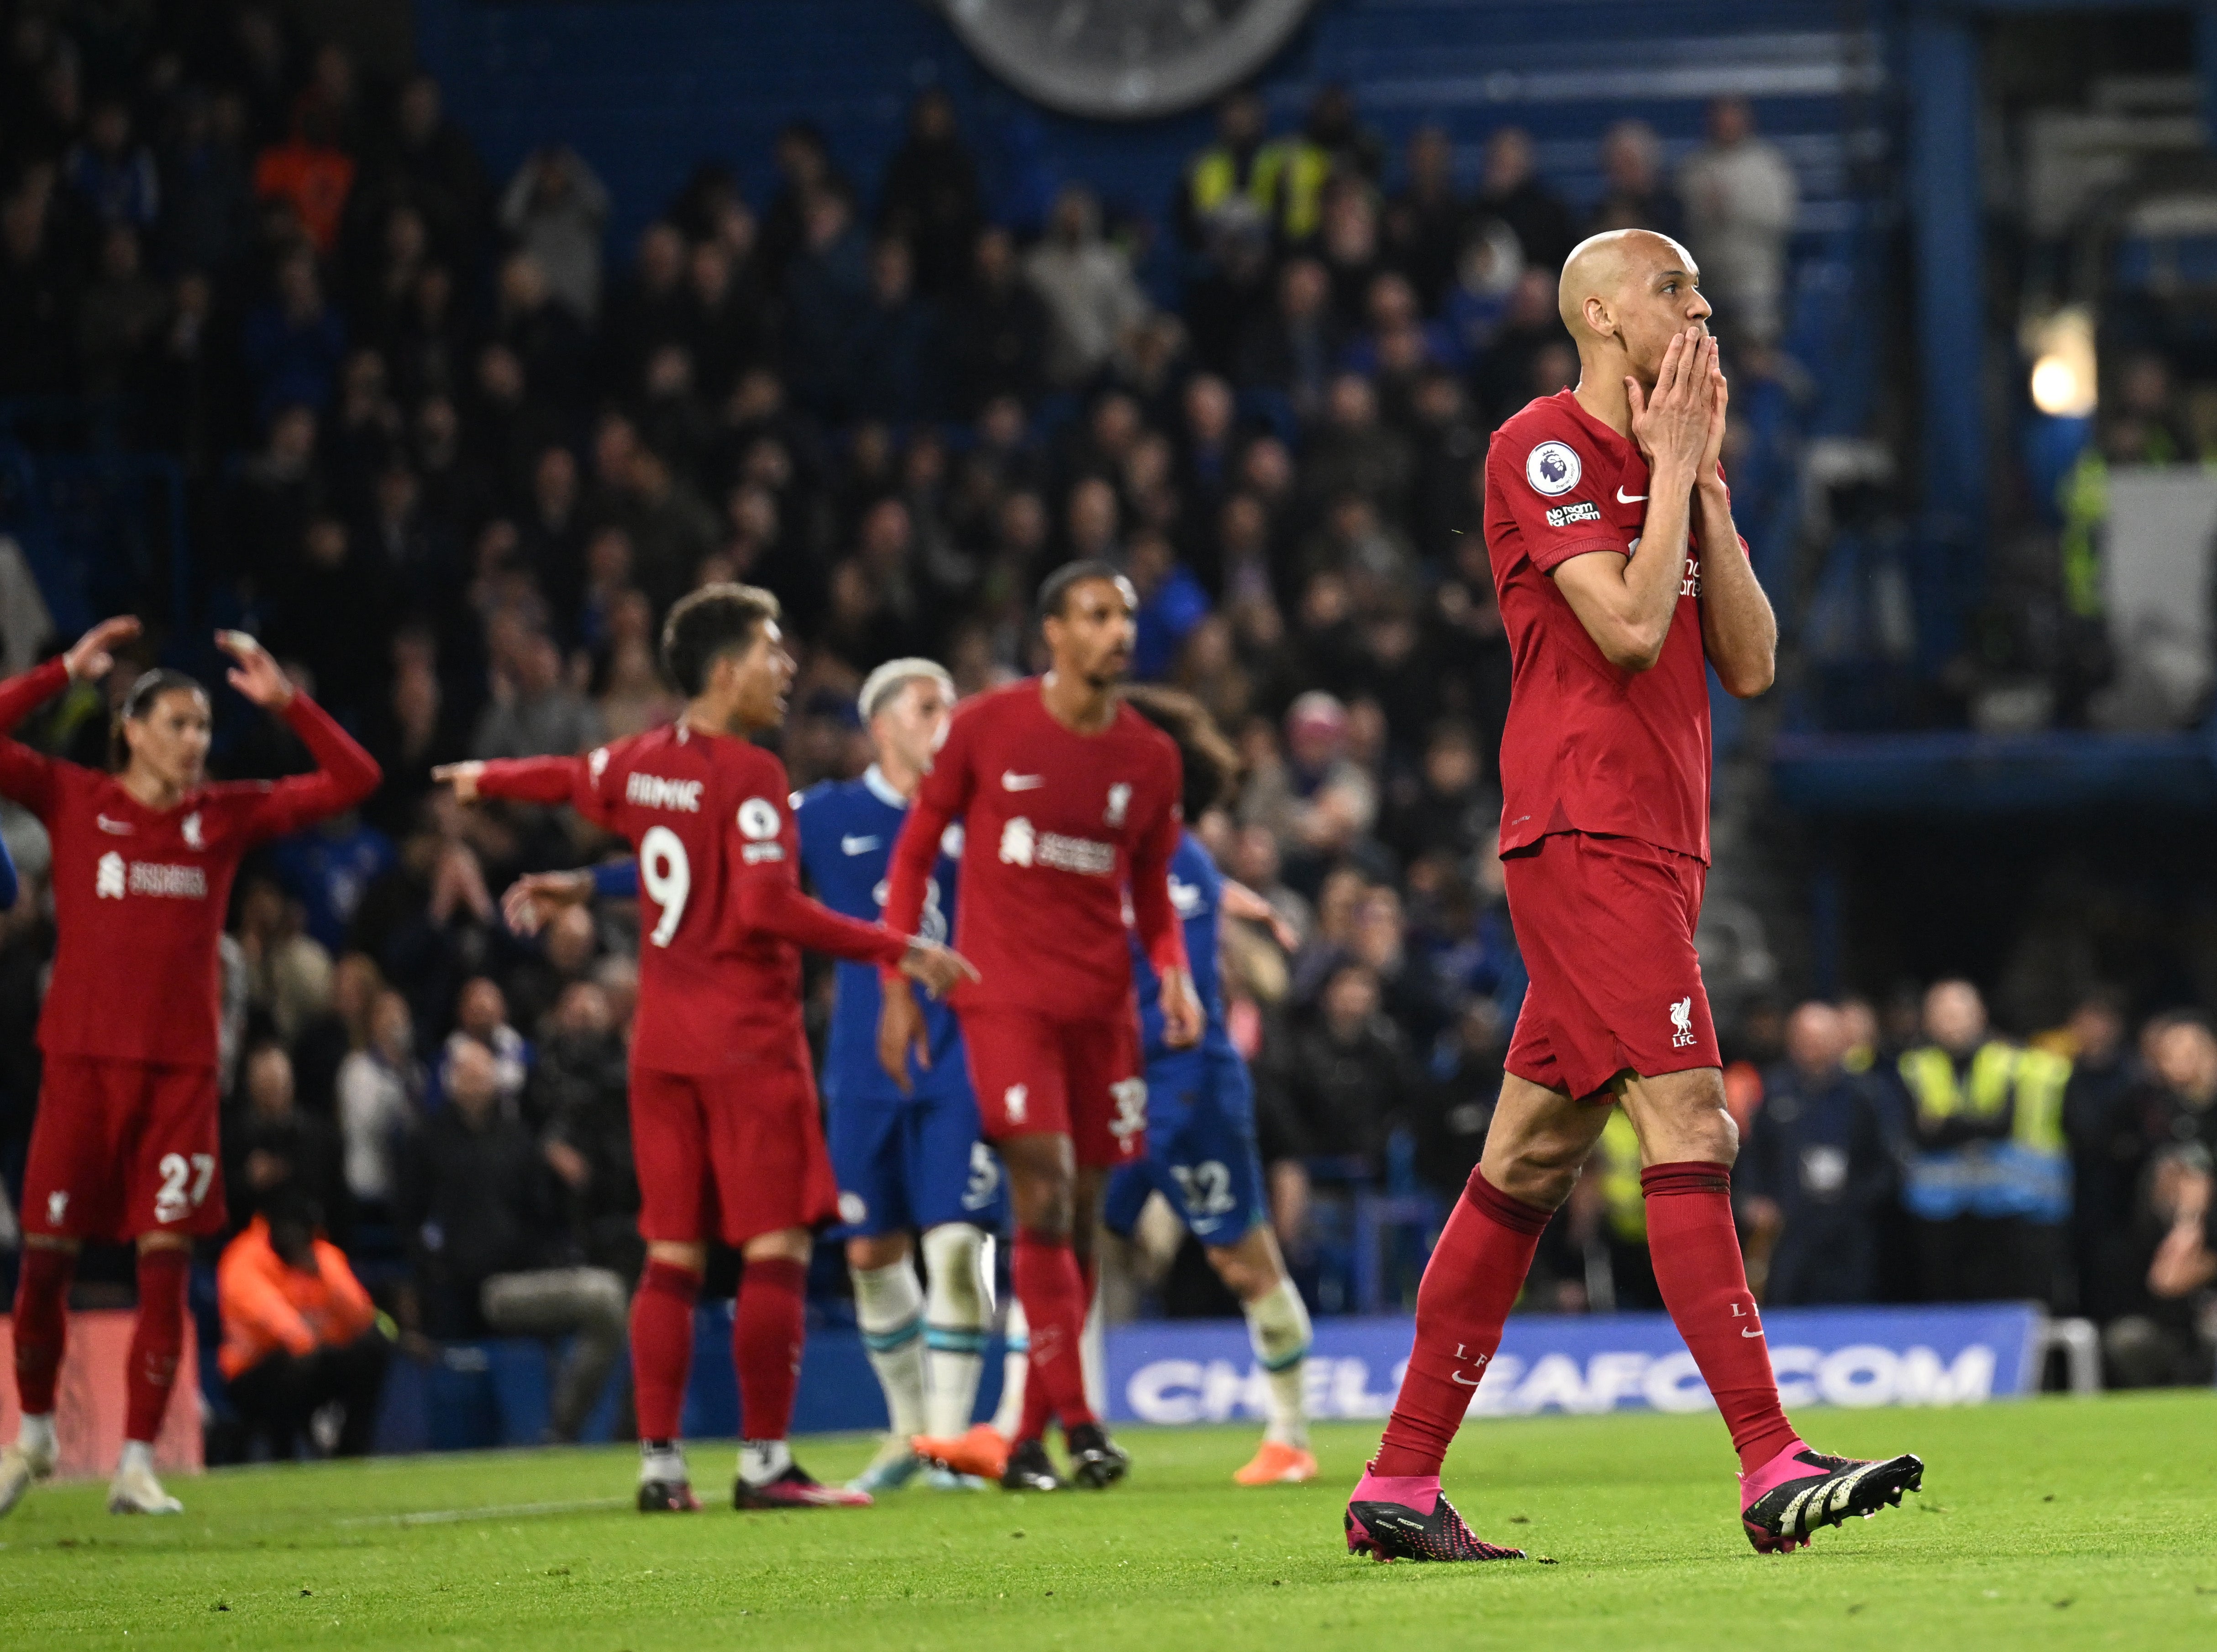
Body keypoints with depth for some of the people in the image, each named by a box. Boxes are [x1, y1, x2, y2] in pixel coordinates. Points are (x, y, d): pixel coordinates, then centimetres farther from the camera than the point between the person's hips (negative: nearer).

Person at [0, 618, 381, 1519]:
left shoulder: (228, 816, 8)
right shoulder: (74, 801, 4)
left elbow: (352, 780, 8)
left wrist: (286, 701, -1)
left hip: (182, 1067, 1)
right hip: (83, 1056, -1)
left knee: (165, 1262, -4)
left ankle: (137, 1465, 3)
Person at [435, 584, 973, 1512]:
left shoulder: (639, 765, 9)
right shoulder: (750, 776, -14)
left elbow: (568, 779, 30)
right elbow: (768, 908, -23)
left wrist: (482, 782, 52)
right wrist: (897, 952, -20)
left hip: (662, 1043, 7)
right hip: (749, 1041, -7)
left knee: (673, 1255, 8)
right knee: (777, 1247, -4)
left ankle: (659, 1461, 6)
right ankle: (764, 1460, -7)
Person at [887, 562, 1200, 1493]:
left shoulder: (1151, 759, 7)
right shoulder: (986, 727, -2)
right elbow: (915, 852, 5)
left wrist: (1173, 973, -3)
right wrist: (898, 984, 0)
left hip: (1101, 1002, 4)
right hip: (1004, 992, -4)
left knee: (1081, 1218, 4)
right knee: (1044, 1197, -17)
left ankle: (1028, 1439, 13)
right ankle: (1077, 1423, -17)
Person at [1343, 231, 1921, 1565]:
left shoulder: (1673, 473, 21)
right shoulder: (1543, 447, -6)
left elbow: (1750, 663, 11)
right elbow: (1629, 625, -17)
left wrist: (1705, 481, 6)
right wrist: (1674, 467, -7)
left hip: (1654, 851, 9)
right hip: (1587, 837, -9)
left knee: (1530, 1163, 8)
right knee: (1690, 1128, -16)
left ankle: (1401, 1488, 11)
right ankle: (1774, 1468, -22)